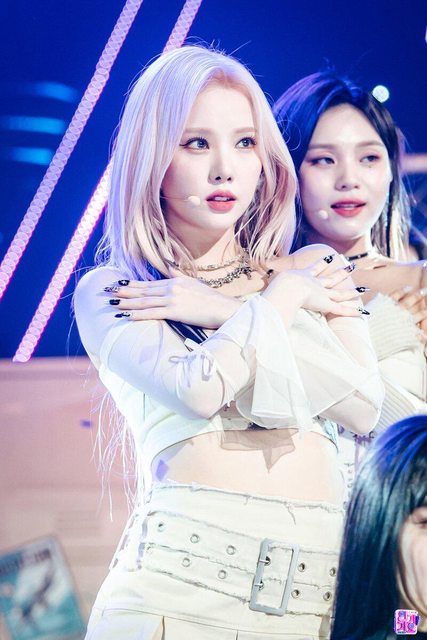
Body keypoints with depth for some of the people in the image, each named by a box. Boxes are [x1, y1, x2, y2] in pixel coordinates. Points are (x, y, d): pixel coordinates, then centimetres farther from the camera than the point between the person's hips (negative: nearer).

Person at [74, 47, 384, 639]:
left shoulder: (315, 272, 15)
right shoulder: (109, 293, 6)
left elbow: (365, 406, 0)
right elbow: (200, 388, -12)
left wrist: (226, 312, -3)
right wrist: (284, 298, 2)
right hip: (183, 570, -3)